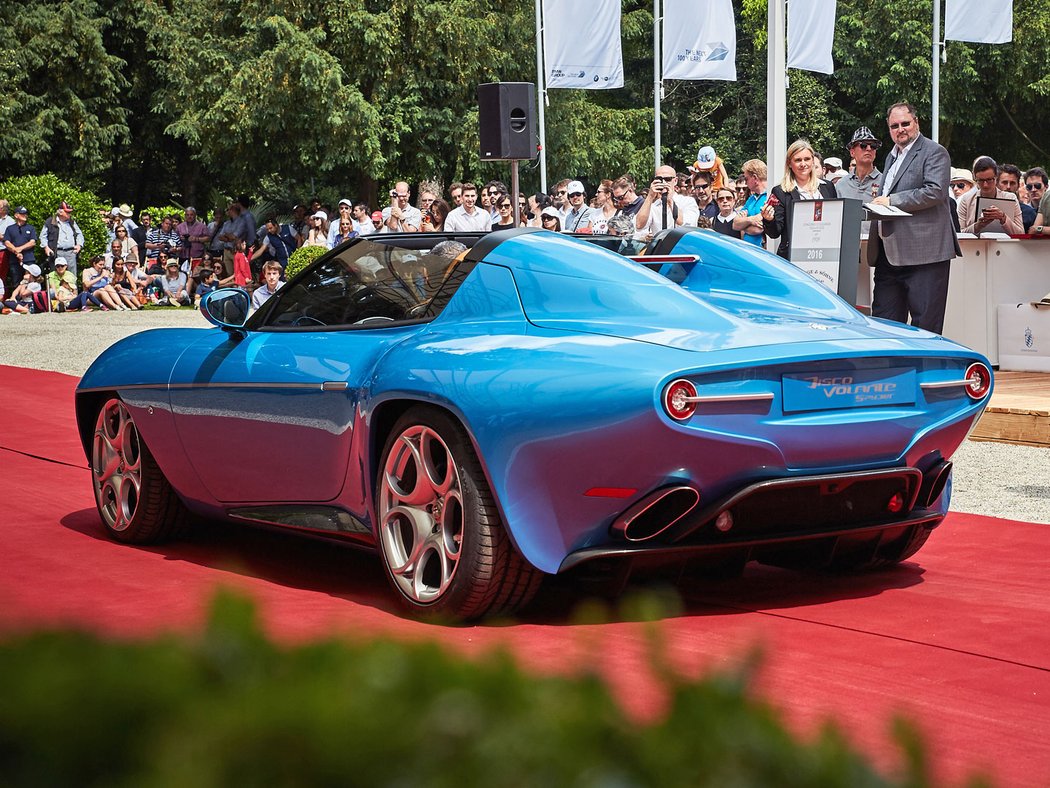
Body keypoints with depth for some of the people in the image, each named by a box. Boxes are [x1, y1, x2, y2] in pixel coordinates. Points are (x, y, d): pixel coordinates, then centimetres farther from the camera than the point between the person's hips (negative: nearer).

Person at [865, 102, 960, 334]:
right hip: (888, 253, 9)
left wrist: (892, 201, -15)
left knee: (925, 324, -5)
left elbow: (935, 191, -17)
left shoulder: (934, 152, -3)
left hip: (923, 254, -8)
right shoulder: (892, 156, 23)